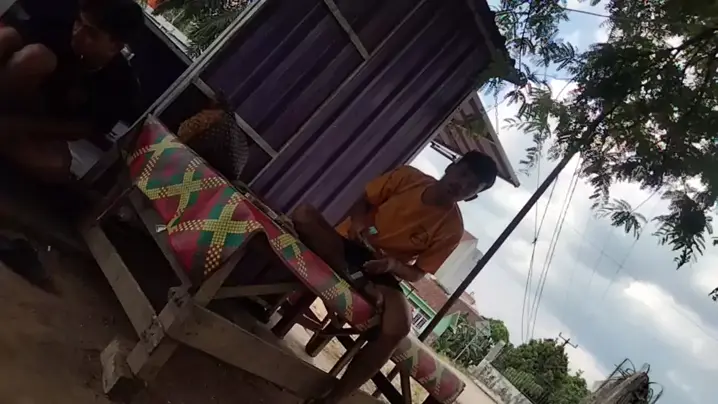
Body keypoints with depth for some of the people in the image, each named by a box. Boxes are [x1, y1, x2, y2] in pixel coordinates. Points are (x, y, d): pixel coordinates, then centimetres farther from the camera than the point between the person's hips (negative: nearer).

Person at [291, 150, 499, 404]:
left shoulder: (451, 228, -7)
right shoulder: (408, 176, -4)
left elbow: (417, 274, -4)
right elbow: (363, 201, 5)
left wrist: (392, 264, -25)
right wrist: (358, 221, -18)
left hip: (383, 272, -1)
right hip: (348, 245, 1)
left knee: (398, 326, -32)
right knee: (304, 215, -27)